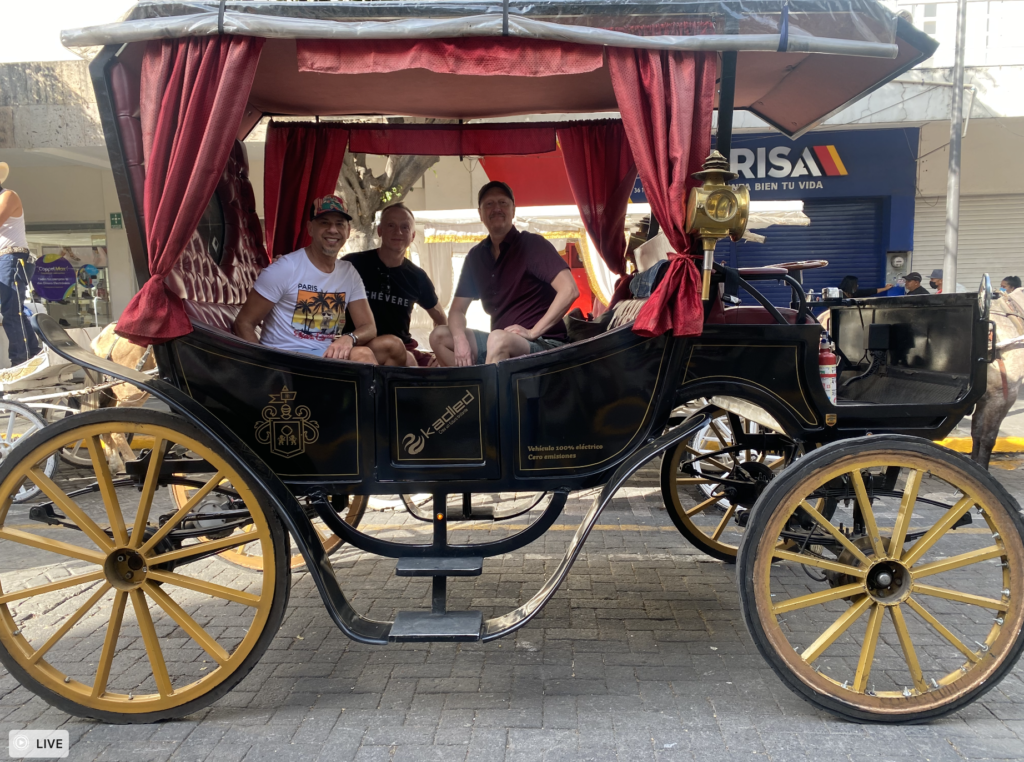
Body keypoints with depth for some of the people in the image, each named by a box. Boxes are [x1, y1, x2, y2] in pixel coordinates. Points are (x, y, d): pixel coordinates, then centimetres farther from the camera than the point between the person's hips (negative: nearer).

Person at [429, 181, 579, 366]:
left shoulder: (533, 245, -8)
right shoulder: (476, 256, 10)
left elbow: (569, 290, -20)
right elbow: (457, 310, 9)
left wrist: (534, 332, -21)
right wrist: (460, 339, -13)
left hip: (544, 344, -6)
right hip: (499, 344, 7)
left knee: (498, 339, -36)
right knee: (439, 336, -7)